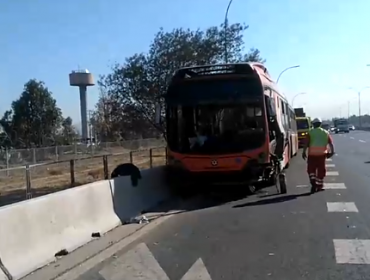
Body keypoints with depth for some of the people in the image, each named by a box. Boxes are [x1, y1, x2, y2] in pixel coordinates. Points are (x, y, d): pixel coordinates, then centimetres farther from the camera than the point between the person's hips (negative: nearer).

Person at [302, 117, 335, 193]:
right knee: (321, 169, 10)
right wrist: (332, 152, 0)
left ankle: (313, 183, -10)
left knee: (311, 169, 7)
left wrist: (304, 152, -8)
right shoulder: (325, 132, 11)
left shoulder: (310, 132, 3)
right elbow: (331, 143, 1)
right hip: (322, 153, 2)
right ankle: (319, 185, 16)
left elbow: (306, 143, -8)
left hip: (312, 153, -2)